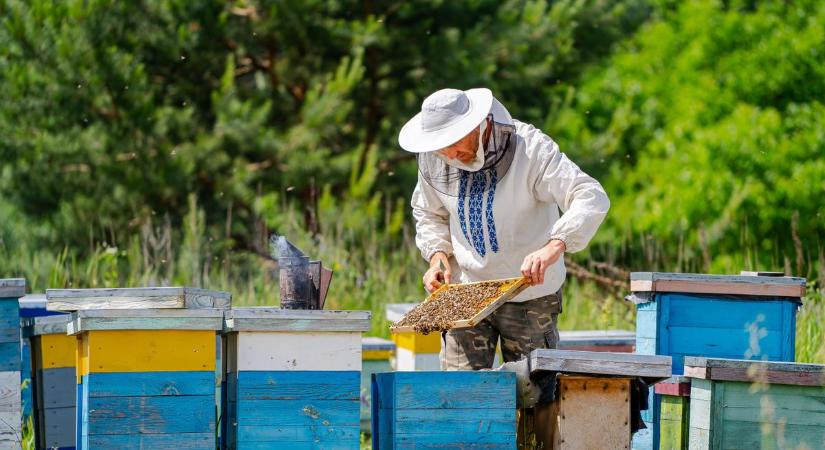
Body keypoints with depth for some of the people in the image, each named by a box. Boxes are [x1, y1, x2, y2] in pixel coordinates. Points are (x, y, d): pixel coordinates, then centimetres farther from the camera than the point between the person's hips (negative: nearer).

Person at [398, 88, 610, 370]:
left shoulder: (529, 147, -19)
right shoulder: (433, 159, -4)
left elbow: (592, 198, -27)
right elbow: (428, 215, 16)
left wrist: (554, 246, -43)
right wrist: (437, 254, -5)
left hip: (530, 292, -3)